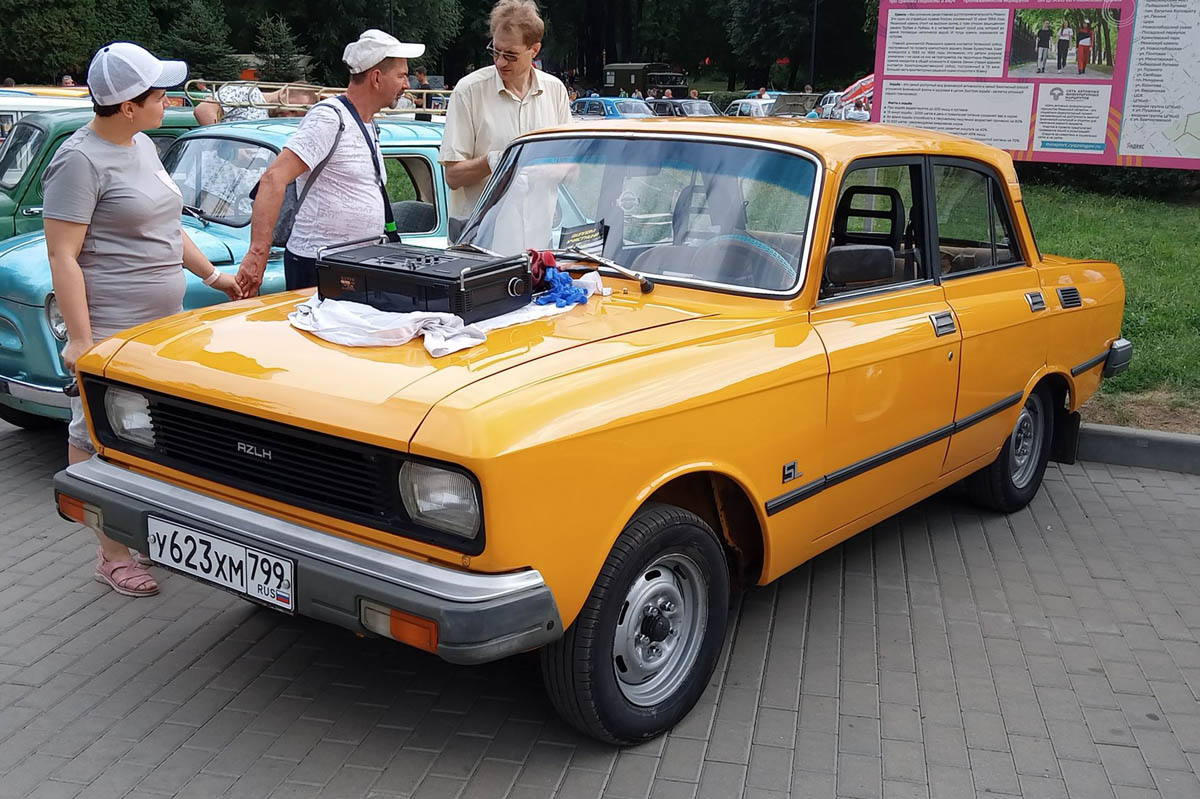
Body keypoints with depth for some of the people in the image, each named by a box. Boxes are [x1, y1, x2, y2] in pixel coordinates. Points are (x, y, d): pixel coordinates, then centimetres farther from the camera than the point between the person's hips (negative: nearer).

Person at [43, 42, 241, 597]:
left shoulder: (143, 147, 12)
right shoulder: (80, 160, -15)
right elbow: (62, 256, -17)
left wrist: (212, 275, 20)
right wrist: (80, 339, -21)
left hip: (163, 322, 9)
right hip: (111, 330, -9)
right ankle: (112, 556, 9)